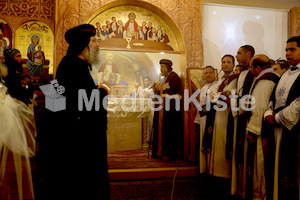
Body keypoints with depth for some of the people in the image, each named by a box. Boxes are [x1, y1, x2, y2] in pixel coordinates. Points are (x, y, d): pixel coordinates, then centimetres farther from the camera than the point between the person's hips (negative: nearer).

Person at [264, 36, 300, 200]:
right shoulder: (285, 74, 17)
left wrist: (278, 118, -12)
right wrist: (268, 114, 0)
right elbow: (274, 97, 17)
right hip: (278, 126, 7)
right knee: (278, 166, 12)